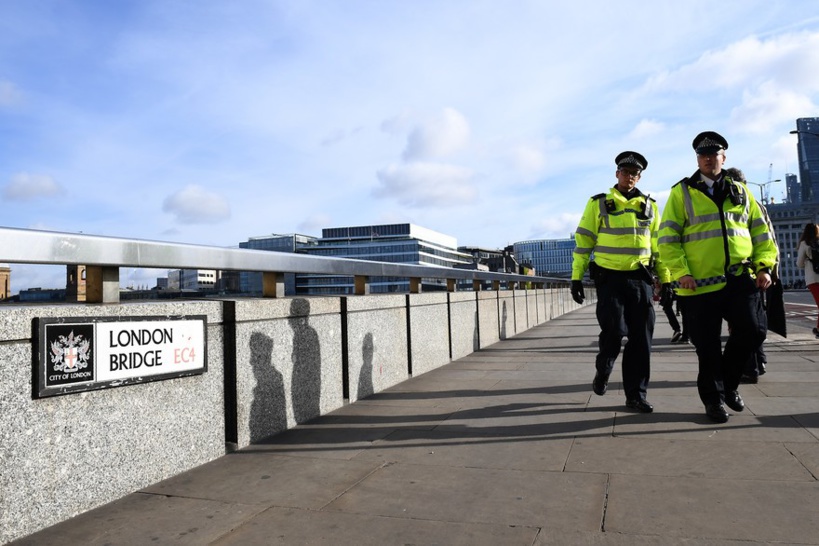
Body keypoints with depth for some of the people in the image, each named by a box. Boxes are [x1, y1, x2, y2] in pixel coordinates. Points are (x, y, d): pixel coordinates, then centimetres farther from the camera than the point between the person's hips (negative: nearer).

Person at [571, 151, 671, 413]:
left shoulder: (649, 206, 11)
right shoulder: (598, 204, 2)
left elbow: (658, 245, 15)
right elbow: (583, 242, 0)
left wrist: (665, 278, 11)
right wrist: (576, 277, -4)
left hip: (641, 279, 3)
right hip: (609, 278, -3)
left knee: (641, 340, 2)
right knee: (613, 332, -9)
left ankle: (636, 394, 12)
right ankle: (602, 371, 23)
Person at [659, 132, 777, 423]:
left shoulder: (740, 191, 16)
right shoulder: (682, 192, 5)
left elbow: (761, 230, 16)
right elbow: (668, 236, -2)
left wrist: (764, 265, 3)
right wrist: (681, 272, -12)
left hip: (741, 278, 3)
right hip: (700, 282, -3)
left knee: (753, 330, -6)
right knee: (708, 345, 3)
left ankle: (728, 381, 21)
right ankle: (713, 397, 21)